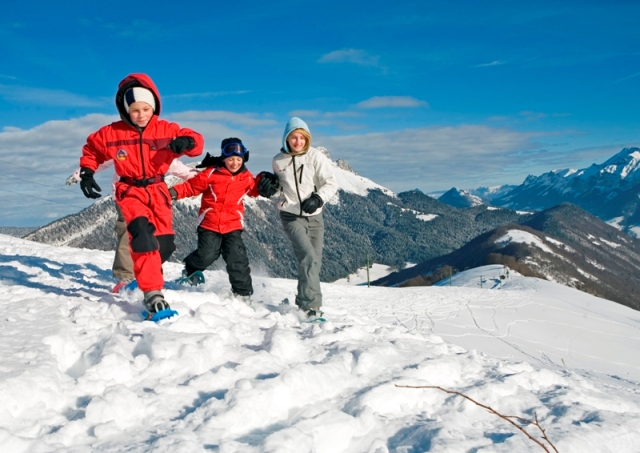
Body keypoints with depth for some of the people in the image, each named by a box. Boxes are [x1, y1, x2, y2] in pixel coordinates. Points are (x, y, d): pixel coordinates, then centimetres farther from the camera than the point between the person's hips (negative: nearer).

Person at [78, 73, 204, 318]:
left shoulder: (166, 130, -4)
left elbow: (196, 141, -6)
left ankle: (143, 275, 32)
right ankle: (152, 292, -25)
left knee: (164, 243, 1)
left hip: (157, 190, 3)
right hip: (130, 191, -2)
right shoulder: (111, 133, -4)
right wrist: (86, 172, 2)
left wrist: (186, 142, -29)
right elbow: (91, 150, 14)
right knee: (141, 234, -27)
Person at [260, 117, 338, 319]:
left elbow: (331, 183, -7)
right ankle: (311, 304, -19)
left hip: (314, 216, 2)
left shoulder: (316, 157, -6)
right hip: (291, 216, -2)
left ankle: (302, 302, 26)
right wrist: (270, 186, -4)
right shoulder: (278, 161, 1)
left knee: (314, 262, 7)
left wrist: (318, 198, -24)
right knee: (308, 257, -20)